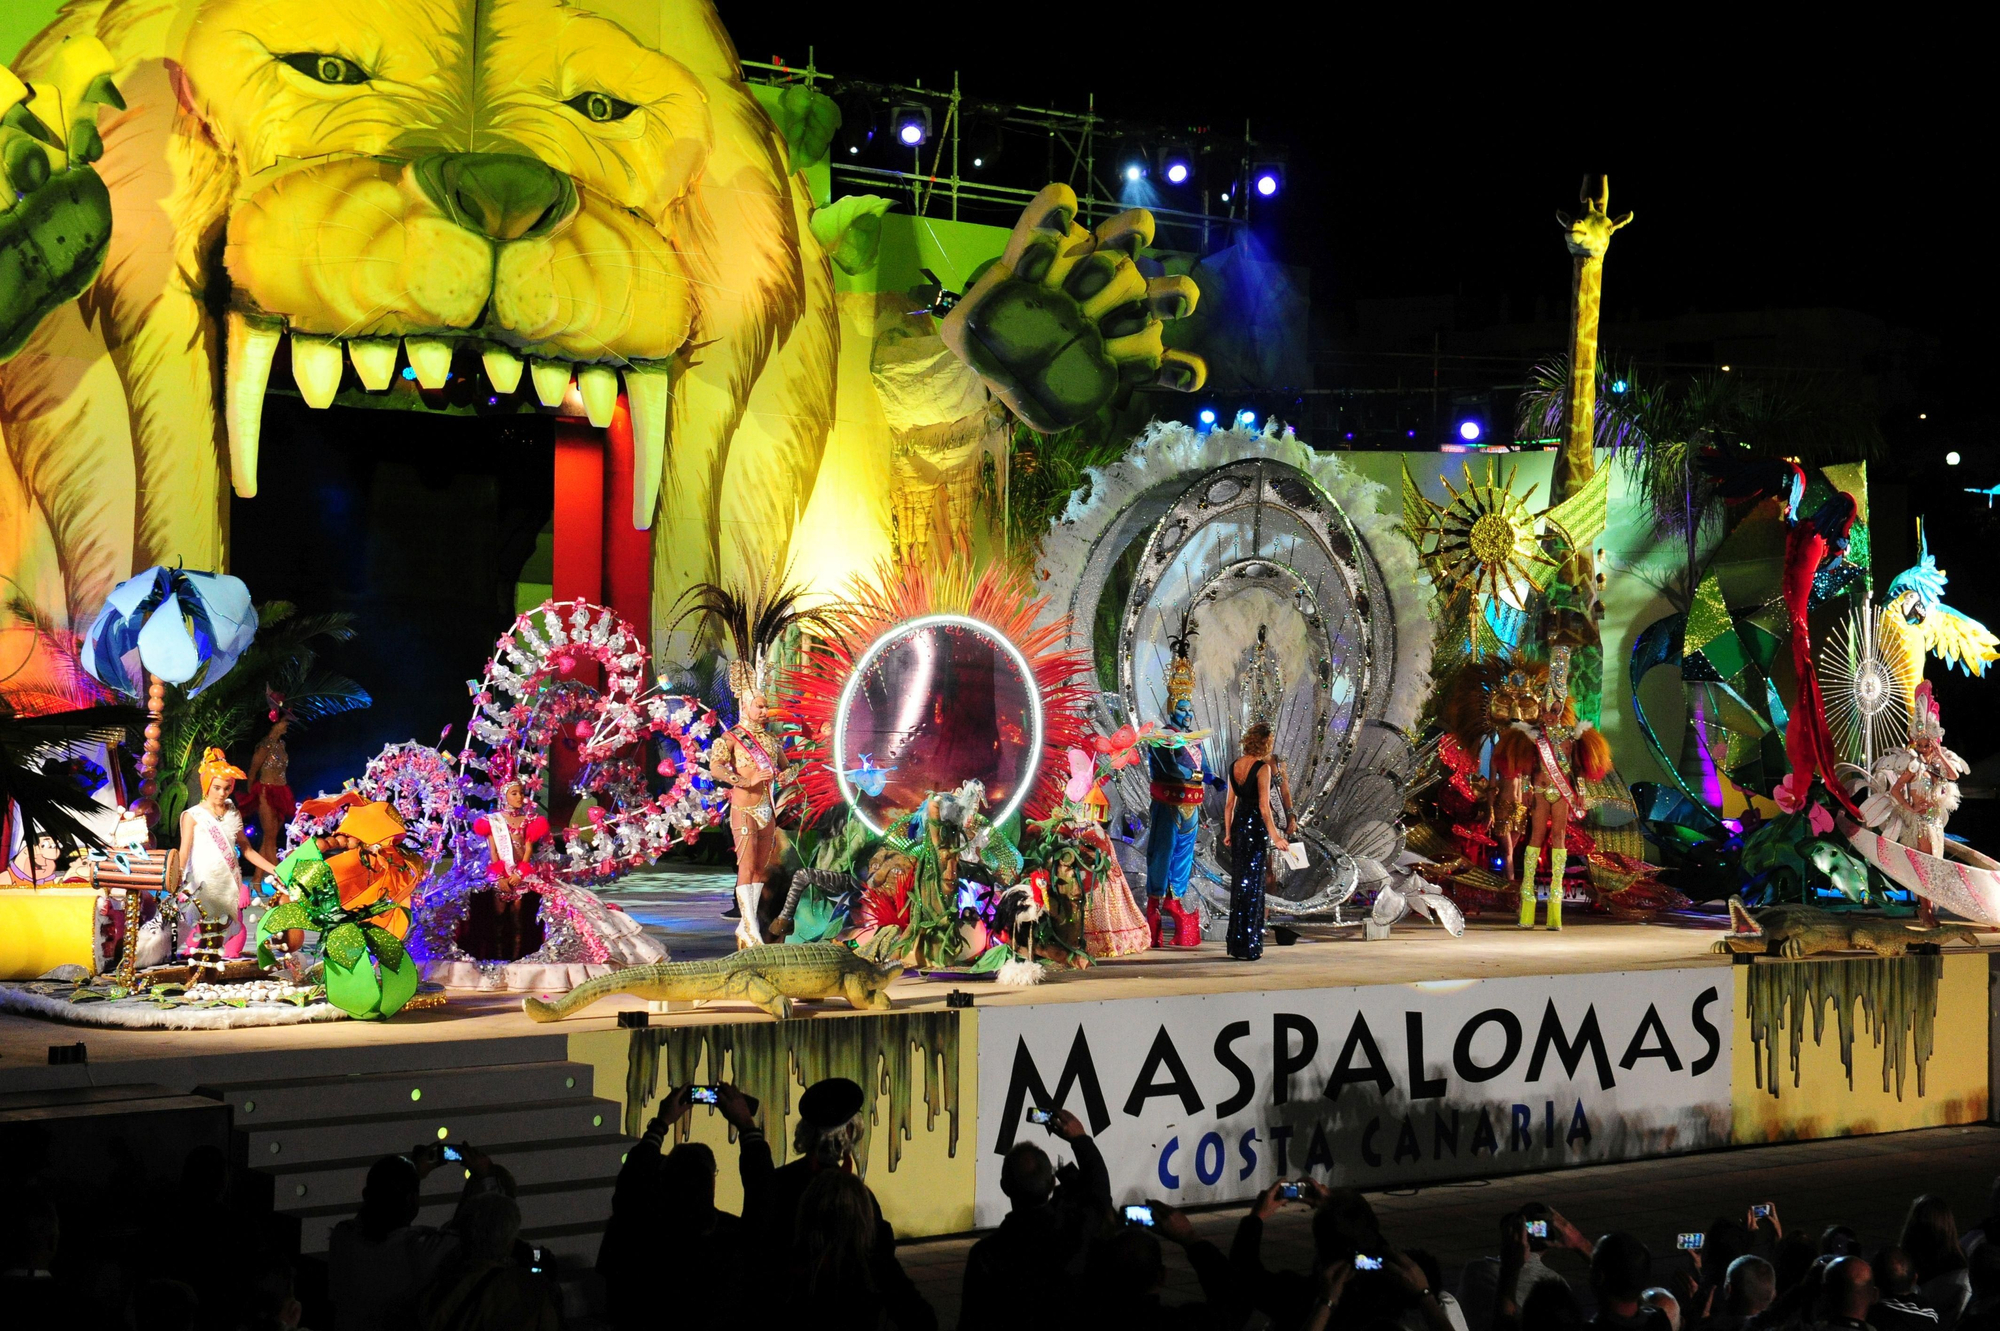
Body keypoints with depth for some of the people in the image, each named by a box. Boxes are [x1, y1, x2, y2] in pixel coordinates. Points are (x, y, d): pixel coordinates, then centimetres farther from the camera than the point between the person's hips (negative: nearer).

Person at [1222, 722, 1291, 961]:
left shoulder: (1234, 766, 6)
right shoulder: (1263, 768, -14)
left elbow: (1229, 803, 11)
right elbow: (1264, 807, -17)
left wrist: (1228, 832, 19)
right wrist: (1275, 837, -14)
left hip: (1239, 824, 6)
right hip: (1256, 826, -6)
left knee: (1238, 882, 14)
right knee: (1253, 884, 0)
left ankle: (1236, 942, 20)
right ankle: (1248, 946, 2)